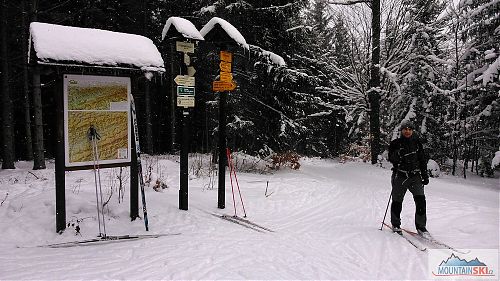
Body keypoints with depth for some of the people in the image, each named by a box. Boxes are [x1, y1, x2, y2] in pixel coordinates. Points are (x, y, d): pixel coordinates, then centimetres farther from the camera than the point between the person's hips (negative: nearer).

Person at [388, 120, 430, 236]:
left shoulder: (417, 143, 11)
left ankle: (421, 226, 5)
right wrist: (398, 153, -26)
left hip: (415, 176, 2)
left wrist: (425, 175, 13)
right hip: (400, 176, -2)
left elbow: (423, 160, 17)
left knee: (420, 200, -8)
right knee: (397, 201, 4)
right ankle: (395, 225, 22)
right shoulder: (395, 143, 3)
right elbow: (391, 158, -7)